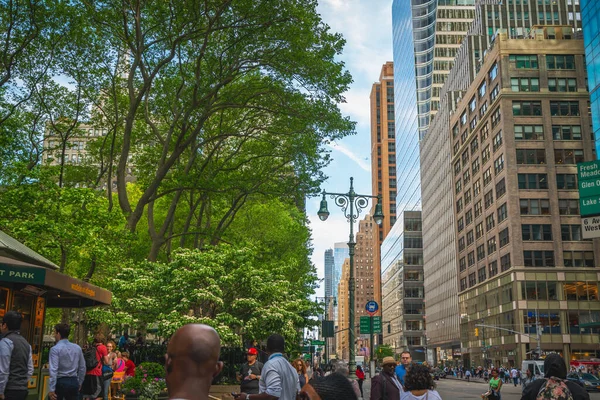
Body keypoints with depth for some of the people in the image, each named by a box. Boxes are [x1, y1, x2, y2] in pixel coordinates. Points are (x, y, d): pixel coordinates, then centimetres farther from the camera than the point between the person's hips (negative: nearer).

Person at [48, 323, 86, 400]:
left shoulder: (55, 349, -9)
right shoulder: (77, 348, 8)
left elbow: (53, 370, -16)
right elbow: (82, 368, 11)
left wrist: (52, 389, -15)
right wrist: (79, 383, 20)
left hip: (60, 382, -4)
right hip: (74, 382, 4)